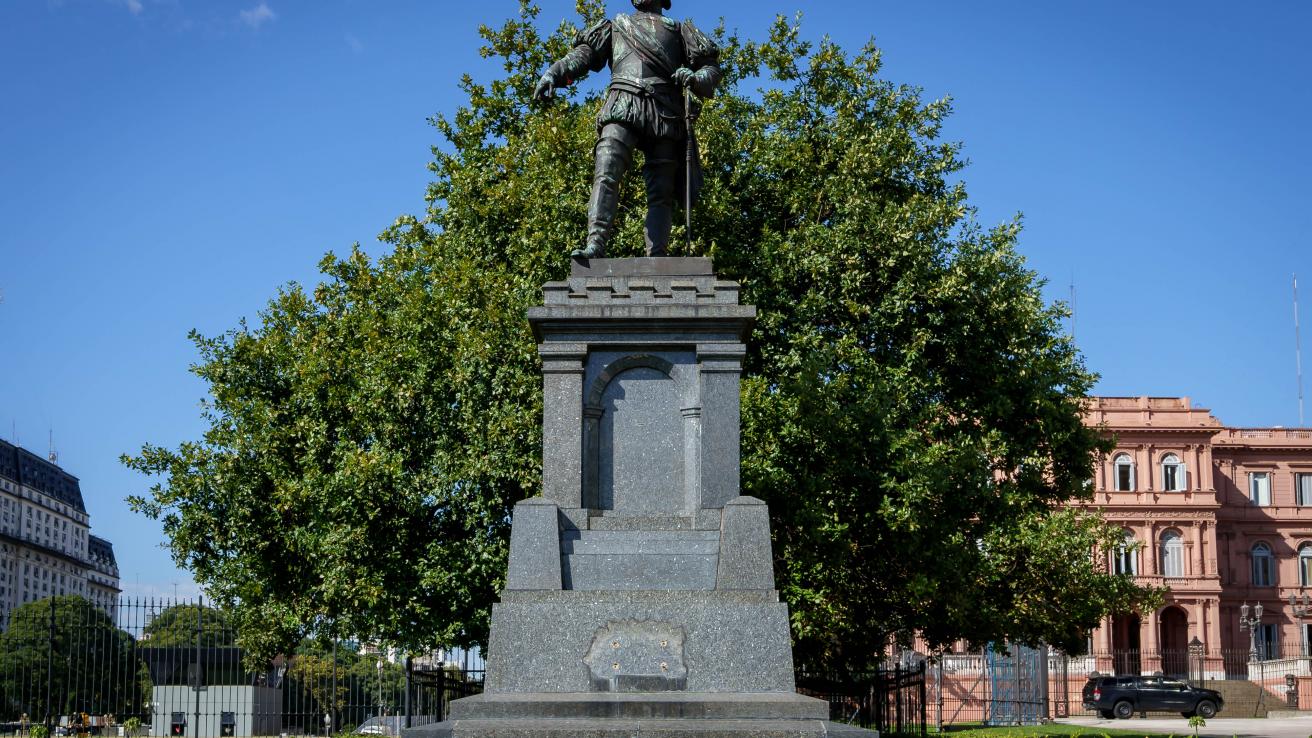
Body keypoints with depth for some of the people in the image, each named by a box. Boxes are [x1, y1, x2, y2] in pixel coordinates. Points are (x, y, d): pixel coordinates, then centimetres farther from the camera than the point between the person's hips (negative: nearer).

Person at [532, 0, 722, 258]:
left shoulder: (678, 29, 29)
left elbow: (711, 65, 20)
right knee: (606, 176, -21)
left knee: (661, 192, -10)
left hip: (665, 112, 1)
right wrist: (554, 73, -1)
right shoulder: (617, 25, 31)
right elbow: (584, 53, 17)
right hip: (622, 108, 0)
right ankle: (595, 246, -34)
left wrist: (696, 79, -4)